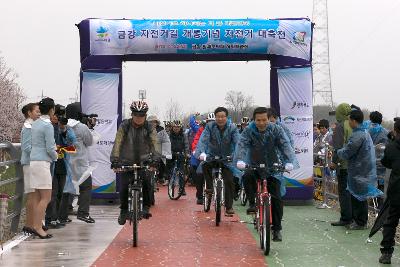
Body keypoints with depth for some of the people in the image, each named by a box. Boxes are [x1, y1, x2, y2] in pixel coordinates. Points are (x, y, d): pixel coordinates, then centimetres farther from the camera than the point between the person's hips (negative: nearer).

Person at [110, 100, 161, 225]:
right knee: (124, 186, -8)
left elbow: (155, 143, -15)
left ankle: (146, 207, -5)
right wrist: (114, 159, -26)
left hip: (143, 162, 0)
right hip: (127, 162, 0)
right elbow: (117, 143, -14)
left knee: (146, 182, -21)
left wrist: (155, 158, -32)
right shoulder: (124, 126, -7)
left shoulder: (149, 128, -5)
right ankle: (123, 210, 11)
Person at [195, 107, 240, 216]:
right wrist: (201, 153, -40)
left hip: (227, 158, -1)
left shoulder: (232, 128, -10)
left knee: (229, 181, -11)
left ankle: (229, 207, 1)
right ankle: (210, 188, -11)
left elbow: (237, 143, -21)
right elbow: (203, 140, -20)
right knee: (205, 165, -32)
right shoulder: (210, 126, -8)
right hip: (212, 156, 1)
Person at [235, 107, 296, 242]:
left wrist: (289, 162, -34)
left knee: (276, 198, -8)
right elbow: (242, 145, -21)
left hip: (272, 169, 0)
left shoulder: (276, 130, -6)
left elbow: (286, 145, -16)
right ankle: (252, 203, -14)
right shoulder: (249, 131, -7)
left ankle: (277, 229, 3)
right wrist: (240, 160, -41)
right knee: (247, 177, -35)